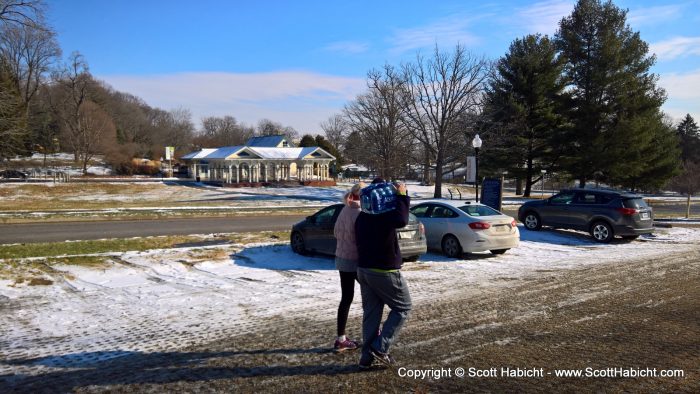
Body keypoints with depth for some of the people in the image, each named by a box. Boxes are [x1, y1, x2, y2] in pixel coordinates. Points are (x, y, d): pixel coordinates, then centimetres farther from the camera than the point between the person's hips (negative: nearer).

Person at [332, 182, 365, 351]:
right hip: (357, 261, -7)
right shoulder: (359, 213, -18)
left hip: (342, 259, 7)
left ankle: (341, 339, 12)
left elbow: (336, 232, 16)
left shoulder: (344, 210, 5)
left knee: (346, 298, 11)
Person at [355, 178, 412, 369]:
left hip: (363, 269, 8)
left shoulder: (361, 217, 9)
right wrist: (402, 196, -23)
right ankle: (380, 348, 2)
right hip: (384, 272, -8)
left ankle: (367, 357, 14)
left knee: (371, 313, 12)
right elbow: (401, 220, -35)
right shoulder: (384, 214, -16)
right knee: (403, 308, 8)